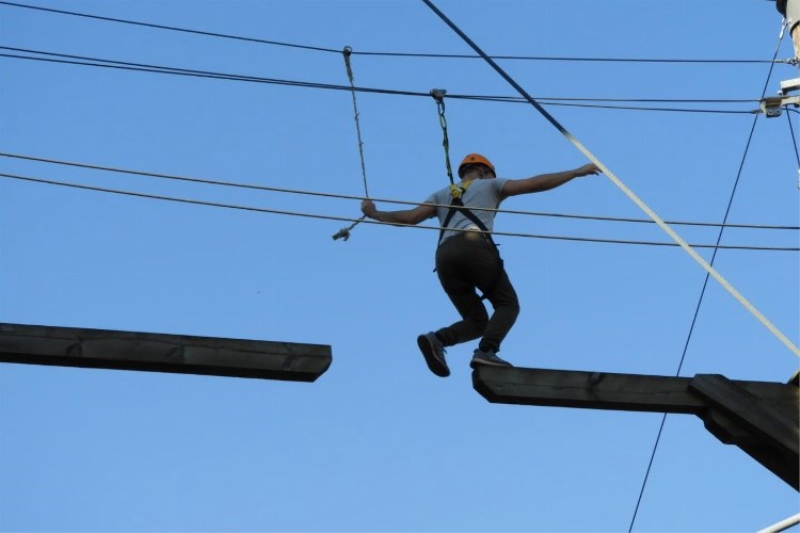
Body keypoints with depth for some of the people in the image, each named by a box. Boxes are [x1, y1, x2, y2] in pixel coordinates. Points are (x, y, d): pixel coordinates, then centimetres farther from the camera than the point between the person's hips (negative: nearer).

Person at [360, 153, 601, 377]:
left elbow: (410, 217, 19)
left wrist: (374, 214, 33)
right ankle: (486, 351, -24)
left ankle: (436, 339, -18)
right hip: (474, 247, -5)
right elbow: (534, 184, 17)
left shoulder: (442, 195, 33)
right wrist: (577, 172, 21)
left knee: (476, 321, 11)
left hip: (444, 256, 5)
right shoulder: (489, 185, 24)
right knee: (507, 304, 4)